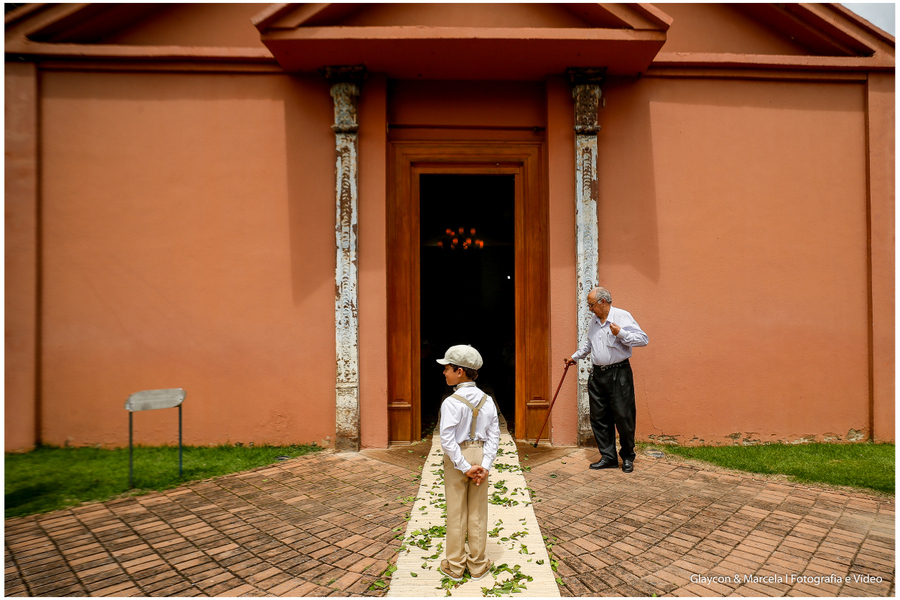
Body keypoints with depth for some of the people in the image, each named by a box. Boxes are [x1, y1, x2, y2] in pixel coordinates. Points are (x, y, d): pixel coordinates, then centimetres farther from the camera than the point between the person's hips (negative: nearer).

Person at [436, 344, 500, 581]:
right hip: (480, 454, 4)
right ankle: (478, 565, 25)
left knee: (456, 512, 9)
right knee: (478, 512, 14)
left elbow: (447, 441, -22)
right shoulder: (487, 400, -1)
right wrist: (485, 465, -6)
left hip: (457, 458, -4)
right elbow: (494, 436, -3)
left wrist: (464, 468, -15)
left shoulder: (451, 403, -17)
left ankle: (455, 566, 22)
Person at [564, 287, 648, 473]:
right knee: (599, 417, 5)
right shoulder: (594, 321, 15)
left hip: (619, 374, -6)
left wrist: (621, 333, -21)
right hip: (597, 375, 6)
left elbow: (643, 339, -11)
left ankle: (627, 457, 15)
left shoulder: (623, 316, -6)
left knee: (623, 416, -2)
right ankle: (608, 457, 15)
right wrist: (575, 357, 37)